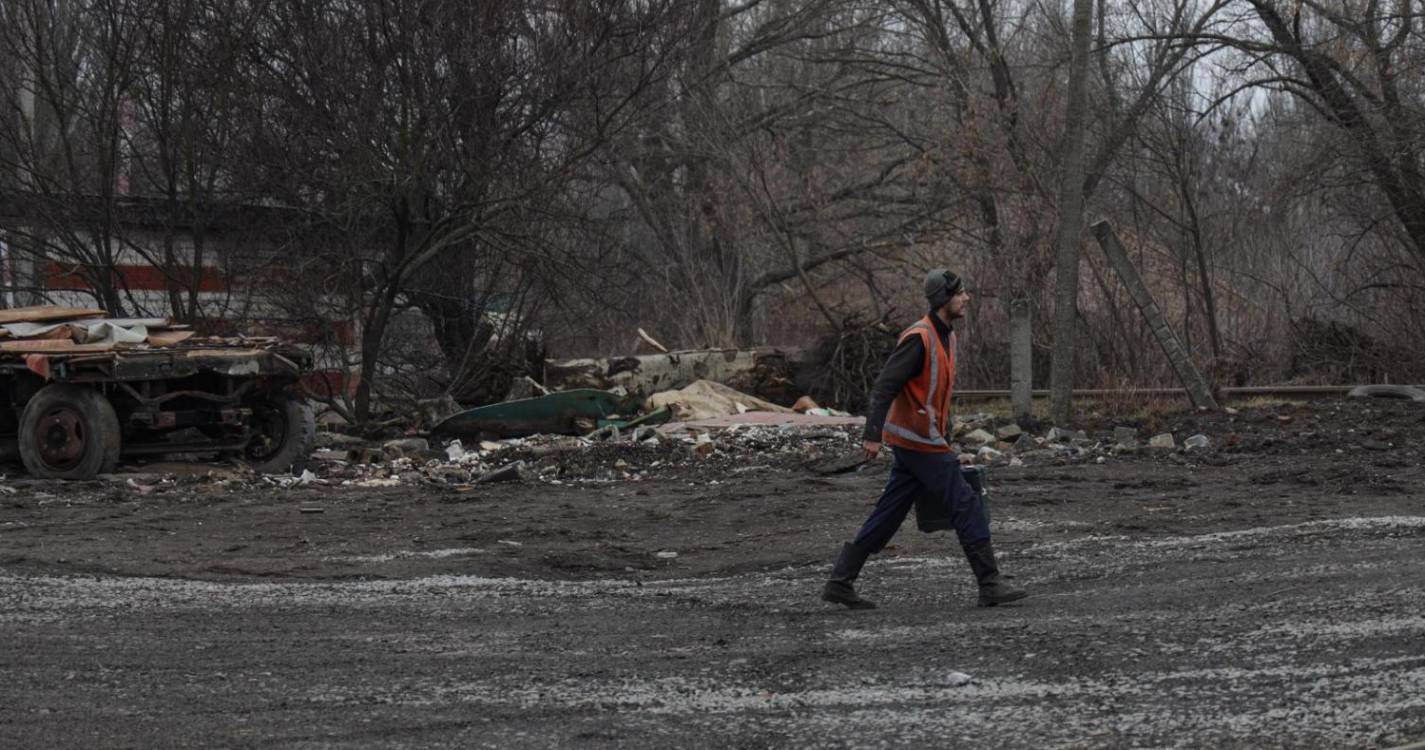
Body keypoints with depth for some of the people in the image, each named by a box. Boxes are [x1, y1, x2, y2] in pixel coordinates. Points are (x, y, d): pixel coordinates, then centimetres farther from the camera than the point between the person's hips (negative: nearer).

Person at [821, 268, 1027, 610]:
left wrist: (947, 438, 24)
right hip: (919, 443, -10)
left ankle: (840, 582, 12)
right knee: (967, 506, -5)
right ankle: (990, 585, 2)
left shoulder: (948, 337, 14)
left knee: (887, 516, 10)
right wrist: (873, 434, -25)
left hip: (914, 443, 10)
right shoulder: (919, 338, -17)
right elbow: (885, 385, -20)